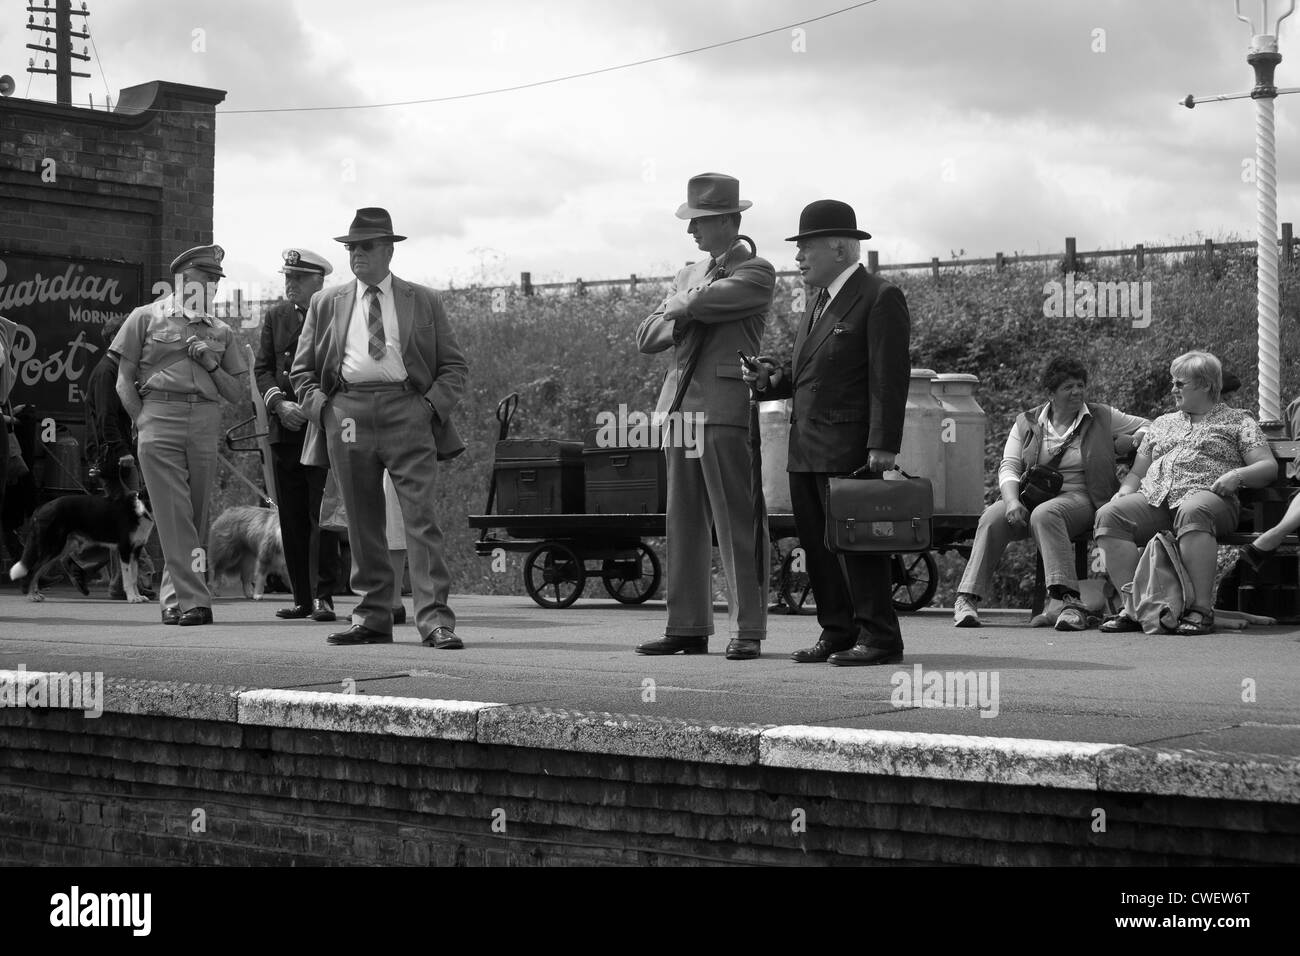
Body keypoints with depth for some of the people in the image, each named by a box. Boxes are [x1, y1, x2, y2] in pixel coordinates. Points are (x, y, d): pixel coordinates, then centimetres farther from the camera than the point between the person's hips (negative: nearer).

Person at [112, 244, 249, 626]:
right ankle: (193, 600, -15)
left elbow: (236, 393, 19)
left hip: (206, 422, 3)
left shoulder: (221, 332, 21)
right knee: (174, 513, -11)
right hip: (159, 418, -3)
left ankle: (173, 596, 10)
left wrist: (211, 363, 3)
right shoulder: (146, 318, 12)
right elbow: (124, 382, 10)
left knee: (196, 514, 0)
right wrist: (145, 423, 0)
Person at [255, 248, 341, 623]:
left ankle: (323, 595, -7)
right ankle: (302, 598, 11)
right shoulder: (275, 316, 14)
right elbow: (262, 368, 9)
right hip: (285, 430, 5)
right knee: (292, 518, 6)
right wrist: (280, 403, -8)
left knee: (322, 514, -8)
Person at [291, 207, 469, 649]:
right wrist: (321, 407, 1)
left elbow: (454, 366, 12)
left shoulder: (423, 301, 13)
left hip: (407, 410, -2)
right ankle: (372, 618, 11)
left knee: (421, 515, -10)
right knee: (362, 522, 4)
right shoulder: (326, 304, 17)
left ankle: (434, 619, -12)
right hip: (348, 412, 2)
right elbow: (302, 371, 19)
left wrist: (433, 405, -4)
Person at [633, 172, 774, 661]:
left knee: (737, 525, -6)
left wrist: (677, 307, 4)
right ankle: (687, 628, 11)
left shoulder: (757, 272, 1)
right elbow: (646, 337, 15)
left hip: (728, 408, -7)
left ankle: (748, 631, -3)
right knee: (683, 525, 6)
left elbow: (702, 303, -16)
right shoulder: (688, 274, 23)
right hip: (680, 405, 7)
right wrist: (685, 321, -3)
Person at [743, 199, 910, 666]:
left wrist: (883, 446, -19)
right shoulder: (820, 301, 20)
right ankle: (837, 632, 18)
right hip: (806, 449, 9)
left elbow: (889, 378, -13)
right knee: (816, 546, 10)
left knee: (854, 544, -6)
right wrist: (771, 378, 5)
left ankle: (879, 638, 0)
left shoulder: (880, 298, -7)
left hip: (847, 448, -9)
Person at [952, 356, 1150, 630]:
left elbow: (1149, 427, 19)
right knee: (993, 517, -28)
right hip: (1032, 494, 3)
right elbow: (1009, 467, 5)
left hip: (1079, 497, -3)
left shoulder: (1102, 417, 12)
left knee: (1044, 515, -38)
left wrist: (1130, 441, -3)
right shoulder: (1026, 423, 13)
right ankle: (966, 599, -31)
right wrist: (1012, 501, -15)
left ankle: (1070, 600, -48)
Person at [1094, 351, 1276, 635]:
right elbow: (1137, 472, 29)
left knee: (1192, 511, -42)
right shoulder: (1162, 424, 32)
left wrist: (1237, 475, -13)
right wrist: (1124, 492, 6)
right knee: (1109, 515, -26)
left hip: (1206, 495, -5)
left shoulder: (1237, 420, 18)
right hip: (1153, 499, 5)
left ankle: (1201, 609, -41)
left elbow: (1269, 467, 8)